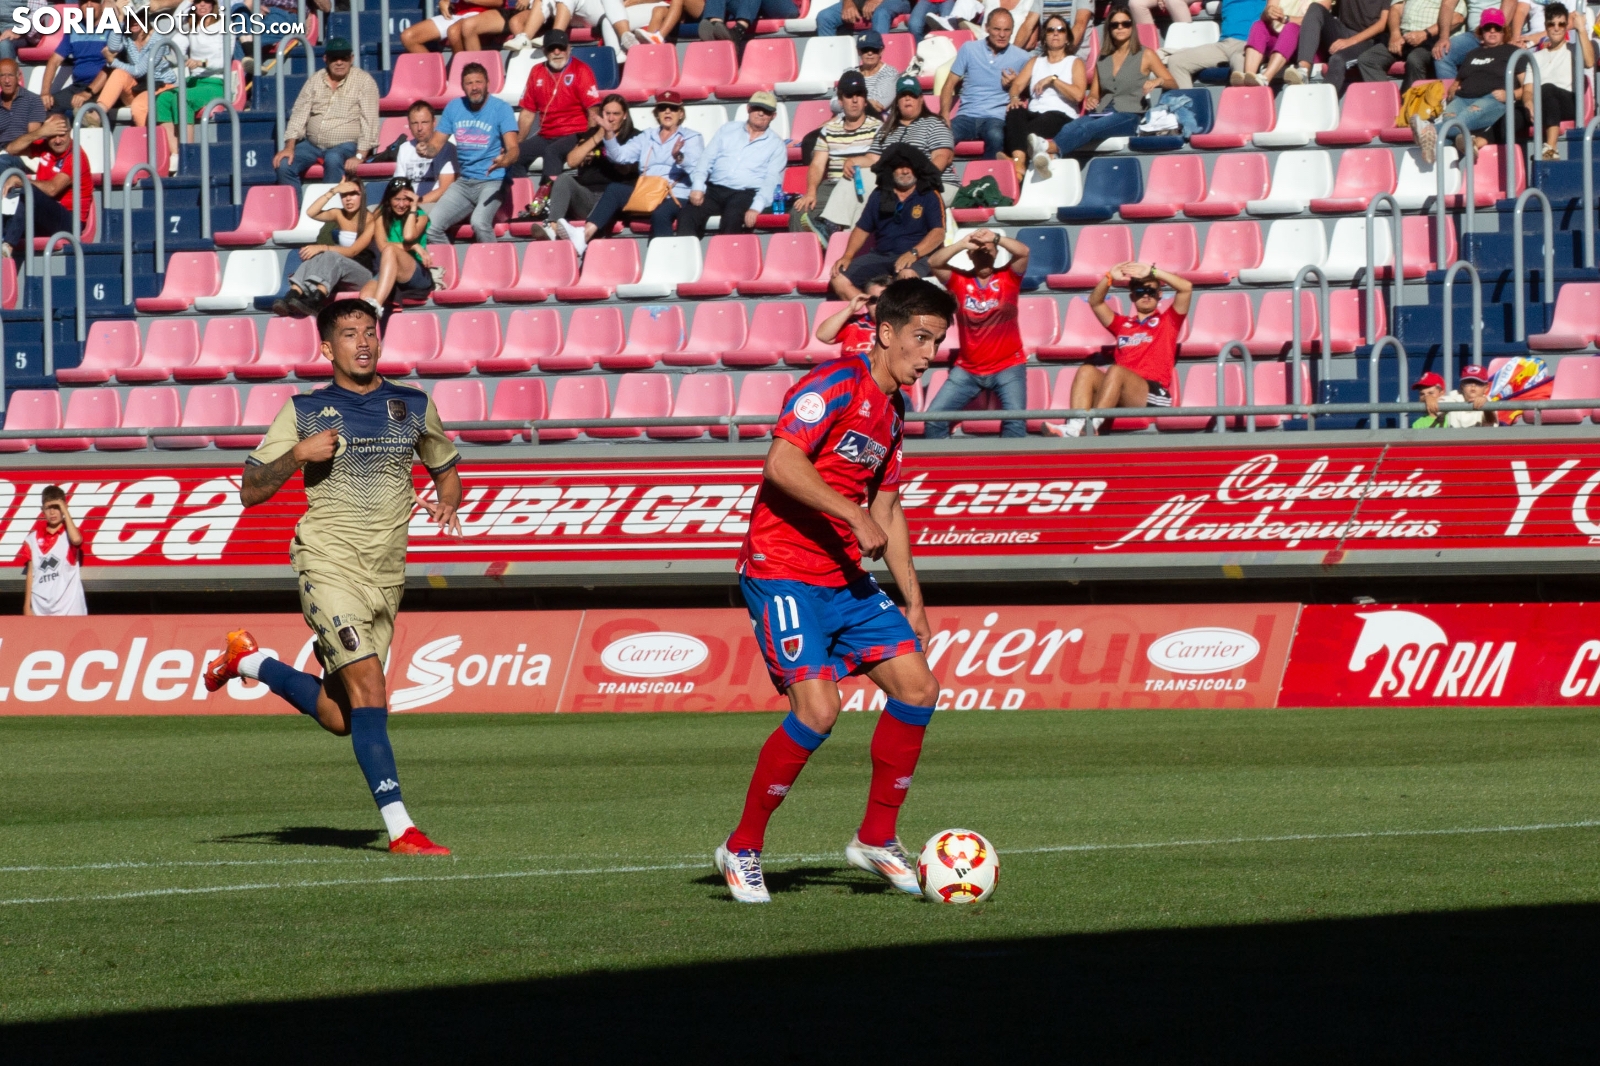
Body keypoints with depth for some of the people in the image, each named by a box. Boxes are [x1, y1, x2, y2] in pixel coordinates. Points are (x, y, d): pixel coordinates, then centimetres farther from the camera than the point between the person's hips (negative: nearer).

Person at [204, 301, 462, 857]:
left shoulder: (414, 407, 9)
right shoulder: (304, 411, 2)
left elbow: (447, 471, 23)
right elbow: (251, 492, 3)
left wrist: (447, 504, 0)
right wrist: (296, 455, -15)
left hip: (387, 576, 5)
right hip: (327, 562, -5)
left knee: (339, 717, 8)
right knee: (368, 687, -21)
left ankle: (250, 661, 32)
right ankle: (400, 829, -21)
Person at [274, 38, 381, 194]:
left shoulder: (363, 80, -5)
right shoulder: (315, 80, 8)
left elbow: (369, 121, -11)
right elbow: (299, 114, 6)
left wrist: (360, 156, -21)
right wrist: (289, 147, -8)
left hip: (346, 145, -4)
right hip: (312, 144, 4)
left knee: (333, 159, -37)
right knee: (284, 164, -20)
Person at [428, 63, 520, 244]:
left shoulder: (501, 108, -5)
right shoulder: (454, 107, 7)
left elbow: (513, 148, -15)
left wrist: (505, 160, -40)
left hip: (492, 182, -5)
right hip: (463, 182, 5)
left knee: (479, 222, -33)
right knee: (431, 226, -14)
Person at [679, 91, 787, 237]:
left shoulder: (777, 145, 10)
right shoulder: (728, 130, 18)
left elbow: (772, 181, -2)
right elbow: (706, 159, 12)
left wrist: (756, 208, -19)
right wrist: (698, 187, -6)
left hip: (746, 194, -3)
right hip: (714, 189, 3)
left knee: (732, 217, -38)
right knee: (688, 214, -28)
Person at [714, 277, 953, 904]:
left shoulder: (891, 409, 16)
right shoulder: (837, 385, -13)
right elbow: (782, 463, -25)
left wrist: (912, 599, 21)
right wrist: (854, 517, -25)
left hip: (847, 580, 9)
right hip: (784, 575, -9)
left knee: (918, 689, 0)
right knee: (818, 708, -20)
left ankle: (876, 840, 13)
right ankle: (743, 849, -4)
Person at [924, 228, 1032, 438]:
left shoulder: (1008, 278, -1)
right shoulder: (959, 280, 1)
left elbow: (1024, 252, -16)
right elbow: (934, 263, -13)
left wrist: (996, 238, -29)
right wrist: (962, 244, -24)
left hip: (1008, 367, -2)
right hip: (967, 369, 2)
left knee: (1015, 421, -20)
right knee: (934, 418, -7)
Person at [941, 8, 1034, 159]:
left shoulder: (1021, 58, 7)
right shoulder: (969, 49, 8)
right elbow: (950, 85, 9)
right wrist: (945, 116, -6)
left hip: (996, 117, -1)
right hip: (967, 115, 1)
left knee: (995, 136, -39)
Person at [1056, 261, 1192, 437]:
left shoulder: (1168, 321, 19)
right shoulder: (1122, 324, 29)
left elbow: (1186, 288, 6)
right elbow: (1095, 302, 20)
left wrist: (1152, 272, 1)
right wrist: (1110, 277, 3)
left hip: (1154, 395, -4)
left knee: (1115, 370, -32)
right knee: (1087, 371, -23)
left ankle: (1091, 427, -46)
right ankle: (1075, 427, -44)